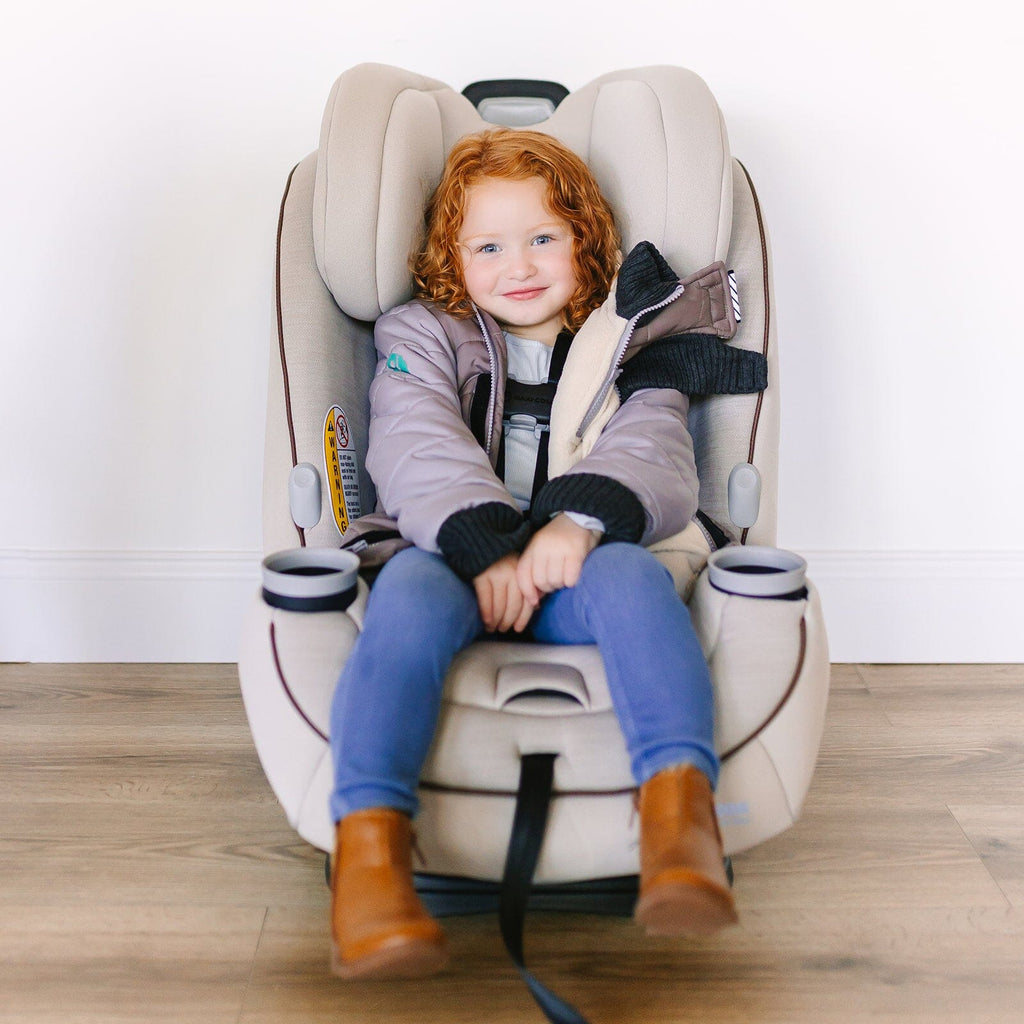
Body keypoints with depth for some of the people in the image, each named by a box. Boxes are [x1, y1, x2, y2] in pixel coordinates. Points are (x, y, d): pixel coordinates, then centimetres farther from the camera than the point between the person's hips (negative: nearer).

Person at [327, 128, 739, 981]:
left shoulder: (624, 351, 22)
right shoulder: (423, 337, 20)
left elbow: (653, 456, 3)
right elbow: (416, 449, 1)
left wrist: (583, 521, -21)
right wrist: (487, 547, -18)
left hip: (574, 564, 1)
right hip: (453, 552, 0)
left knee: (633, 575, -34)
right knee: (409, 589, -35)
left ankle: (680, 811, -53)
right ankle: (368, 840, -49)